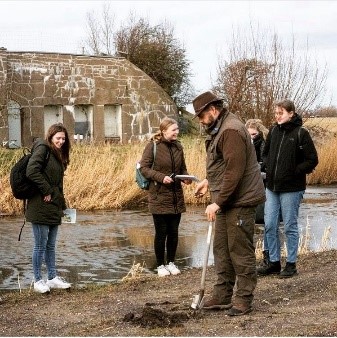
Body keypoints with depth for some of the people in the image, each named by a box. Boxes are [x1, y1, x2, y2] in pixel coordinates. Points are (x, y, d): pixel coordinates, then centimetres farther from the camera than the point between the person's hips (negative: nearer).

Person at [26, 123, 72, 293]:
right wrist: (47, 191, -16)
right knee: (40, 245, -1)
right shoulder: (43, 148, -9)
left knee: (51, 245, 14)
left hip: (54, 208, 9)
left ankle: (53, 278, 22)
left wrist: (61, 204, 15)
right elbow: (32, 171, -22)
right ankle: (38, 281, 7)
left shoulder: (59, 154, 18)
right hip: (41, 207, -9)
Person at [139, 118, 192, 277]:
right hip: (159, 196, -5)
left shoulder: (178, 147, 7)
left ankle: (171, 262, 23)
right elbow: (144, 168, -10)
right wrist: (161, 177, -21)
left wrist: (186, 178, -5)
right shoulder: (153, 146, -9)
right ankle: (161, 265, 15)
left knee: (173, 232, 9)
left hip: (176, 196, 5)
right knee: (161, 232, 3)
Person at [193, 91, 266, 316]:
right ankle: (223, 295, 23)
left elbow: (234, 172, -25)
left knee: (241, 251, -3)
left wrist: (218, 202, -22)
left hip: (240, 201, -11)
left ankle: (244, 299, 5)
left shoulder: (231, 131, -19)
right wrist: (209, 181, 15)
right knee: (221, 249, 14)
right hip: (226, 201, 11)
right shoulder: (220, 130, 15)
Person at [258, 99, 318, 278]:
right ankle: (274, 262, 19)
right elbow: (265, 153, 21)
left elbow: (312, 160, -8)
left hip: (291, 189, -6)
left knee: (290, 227, 4)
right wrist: (268, 168, 5)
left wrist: (295, 172, -11)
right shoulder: (273, 131, 6)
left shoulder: (301, 133, -10)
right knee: (269, 226, 7)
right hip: (272, 187, 6)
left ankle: (291, 264, 14)